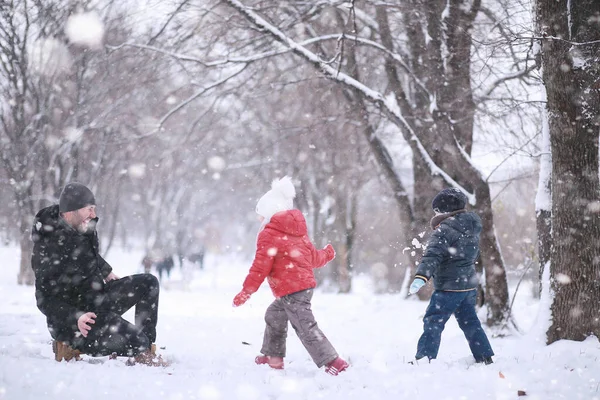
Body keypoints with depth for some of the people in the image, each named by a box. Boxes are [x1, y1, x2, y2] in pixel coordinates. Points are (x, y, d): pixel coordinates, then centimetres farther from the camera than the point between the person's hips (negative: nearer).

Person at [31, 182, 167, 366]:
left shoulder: (84, 228, 0)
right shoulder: (48, 247, -26)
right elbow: (45, 300, -24)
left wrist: (106, 272, 36)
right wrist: (75, 317, -34)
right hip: (69, 319, -10)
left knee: (148, 282, 3)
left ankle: (146, 350, -1)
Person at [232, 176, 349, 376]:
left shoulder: (269, 234, -9)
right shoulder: (297, 231, 16)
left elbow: (261, 266, -15)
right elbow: (312, 256, 22)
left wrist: (246, 291, -11)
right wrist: (327, 254, 44)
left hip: (290, 290, -10)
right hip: (305, 283, 10)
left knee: (306, 327, -11)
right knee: (274, 315, 25)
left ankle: (334, 362, -17)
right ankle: (273, 356, 32)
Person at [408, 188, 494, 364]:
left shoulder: (444, 230, -15)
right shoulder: (471, 230, 12)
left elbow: (432, 256, -29)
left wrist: (421, 276, -39)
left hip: (449, 286, -9)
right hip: (470, 284, 9)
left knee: (433, 322, -5)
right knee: (469, 322, 18)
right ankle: (485, 358, 20)